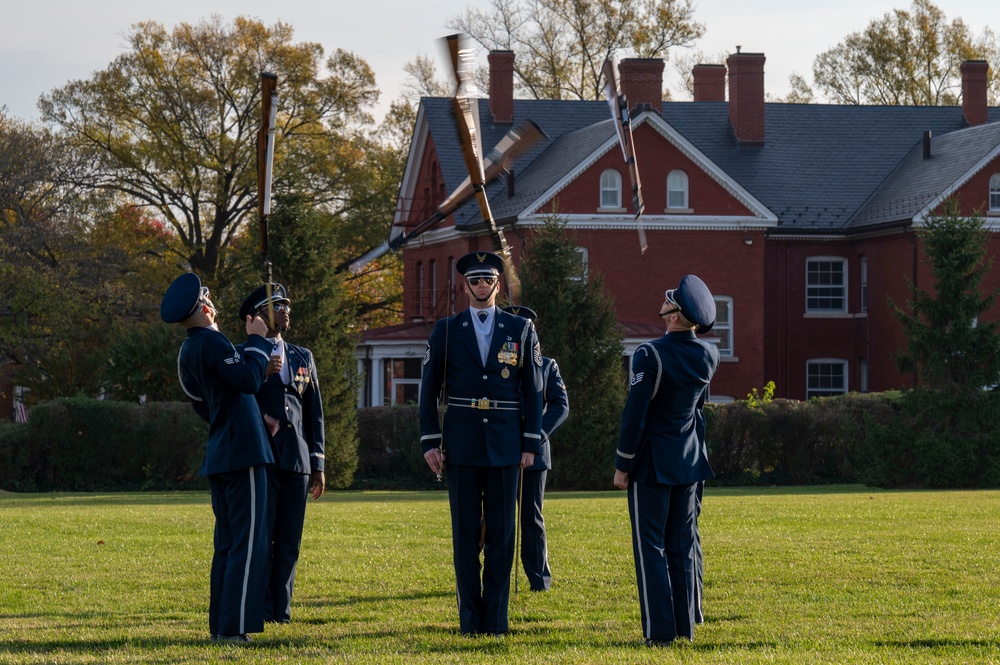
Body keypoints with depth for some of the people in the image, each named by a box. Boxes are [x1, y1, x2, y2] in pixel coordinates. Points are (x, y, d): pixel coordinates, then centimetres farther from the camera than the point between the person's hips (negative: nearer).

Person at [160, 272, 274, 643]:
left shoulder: (186, 354, 16)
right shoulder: (211, 341, -13)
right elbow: (249, 379, -22)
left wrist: (257, 418, 27)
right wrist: (257, 341, -9)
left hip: (219, 456, 9)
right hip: (243, 452, -9)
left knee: (226, 543, 13)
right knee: (247, 542, -8)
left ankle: (220, 625, 13)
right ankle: (234, 626, -11)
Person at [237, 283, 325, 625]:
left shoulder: (303, 357, 19)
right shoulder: (243, 354, 5)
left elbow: (314, 413, 18)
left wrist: (318, 464, 12)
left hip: (297, 459, 4)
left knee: (289, 541, 2)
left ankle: (281, 611, 6)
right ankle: (259, 612, -6)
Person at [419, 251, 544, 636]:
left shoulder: (520, 330, 7)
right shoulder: (446, 331, 6)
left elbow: (533, 390, 6)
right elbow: (428, 389, 6)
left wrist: (531, 444, 0)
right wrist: (429, 443, -2)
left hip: (505, 445, 0)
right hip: (461, 445, 0)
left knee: (501, 533, 0)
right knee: (465, 534, 1)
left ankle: (496, 618, 5)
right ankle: (470, 618, 5)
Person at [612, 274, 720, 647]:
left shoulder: (650, 355, -17)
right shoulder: (708, 356, 0)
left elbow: (634, 416, -16)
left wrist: (622, 466, -7)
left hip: (652, 462, -6)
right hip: (690, 462, 6)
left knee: (651, 547, -1)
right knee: (682, 547, 12)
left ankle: (659, 631, -3)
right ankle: (685, 627, 13)